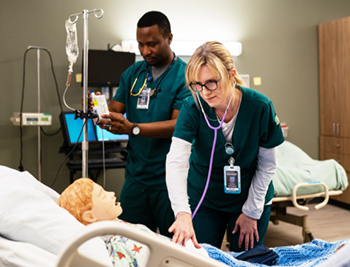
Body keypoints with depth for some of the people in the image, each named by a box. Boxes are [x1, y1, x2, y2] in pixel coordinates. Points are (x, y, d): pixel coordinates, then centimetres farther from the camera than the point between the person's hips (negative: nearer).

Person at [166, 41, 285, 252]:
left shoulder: (260, 107, -20)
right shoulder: (193, 107, -21)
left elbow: (267, 165, -9)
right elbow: (176, 161, -31)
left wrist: (251, 212, -7)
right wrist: (182, 213, -44)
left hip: (251, 199, 0)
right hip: (204, 200, 0)